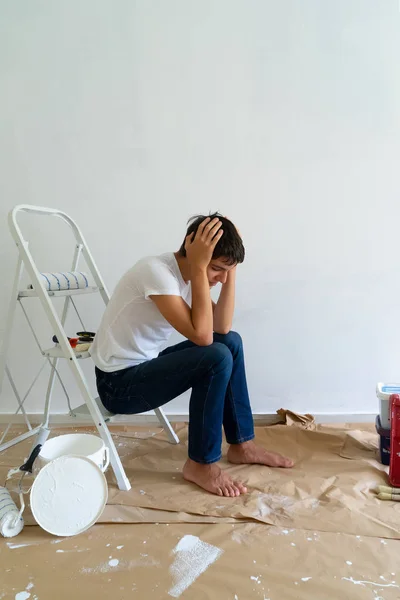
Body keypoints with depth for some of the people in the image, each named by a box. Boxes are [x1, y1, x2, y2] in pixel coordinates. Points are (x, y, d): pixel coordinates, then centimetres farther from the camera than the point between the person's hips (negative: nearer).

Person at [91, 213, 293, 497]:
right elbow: (202, 335, -31)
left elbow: (222, 327, -5)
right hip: (119, 382, -9)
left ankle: (241, 444, 13)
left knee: (232, 341, 4)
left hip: (145, 366, 9)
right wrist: (199, 267, -29)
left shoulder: (189, 273, 1)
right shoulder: (156, 271, -26)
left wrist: (231, 271, -10)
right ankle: (201, 464, -6)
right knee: (217, 358, -25)